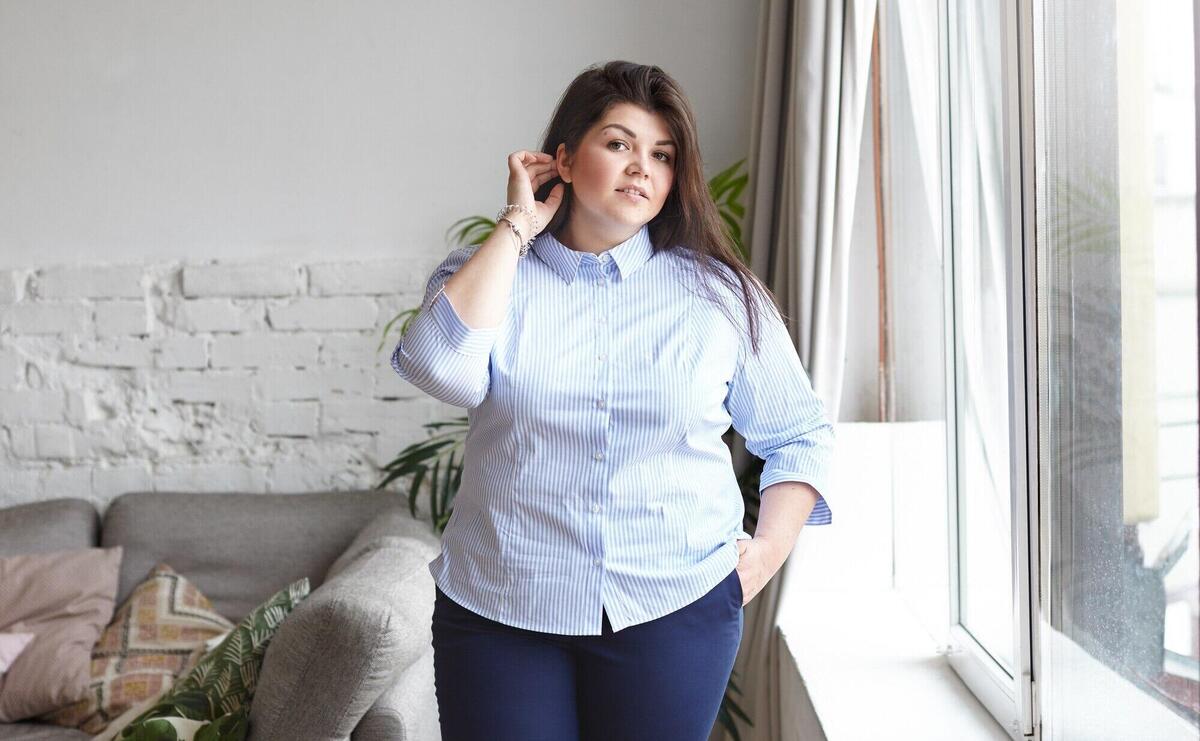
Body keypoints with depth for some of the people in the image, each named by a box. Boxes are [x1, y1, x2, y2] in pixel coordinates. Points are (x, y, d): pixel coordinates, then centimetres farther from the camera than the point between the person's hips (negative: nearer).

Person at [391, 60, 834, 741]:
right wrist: (516, 226, -9)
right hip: (498, 610, 0)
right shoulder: (489, 272, 4)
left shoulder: (720, 292, 4)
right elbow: (441, 370, -18)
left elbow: (799, 435, 12)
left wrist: (771, 547, -1)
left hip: (675, 611, 1)